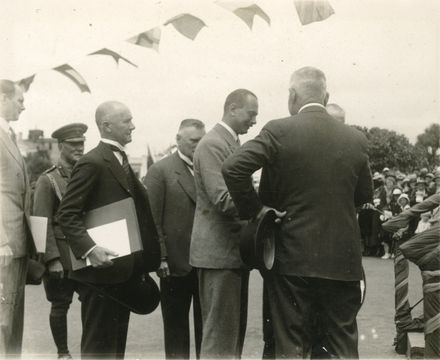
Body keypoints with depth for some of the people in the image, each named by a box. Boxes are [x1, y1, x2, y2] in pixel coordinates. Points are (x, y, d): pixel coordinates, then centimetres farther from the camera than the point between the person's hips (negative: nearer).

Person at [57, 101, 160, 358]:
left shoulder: (121, 161, 15)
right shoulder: (92, 163, -13)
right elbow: (67, 215, -17)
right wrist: (90, 249, -29)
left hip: (122, 270, 9)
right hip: (101, 270, -9)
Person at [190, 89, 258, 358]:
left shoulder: (233, 143, 16)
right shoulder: (213, 144, -14)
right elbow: (222, 199, -22)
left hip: (235, 248, 10)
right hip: (219, 250, -10)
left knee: (235, 330, 15)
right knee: (220, 336, -4)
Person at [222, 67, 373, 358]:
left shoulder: (279, 131, -8)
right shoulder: (356, 139, 2)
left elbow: (233, 169, -17)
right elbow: (365, 195, 12)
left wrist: (253, 209, -4)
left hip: (294, 258, -2)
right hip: (343, 259, 3)